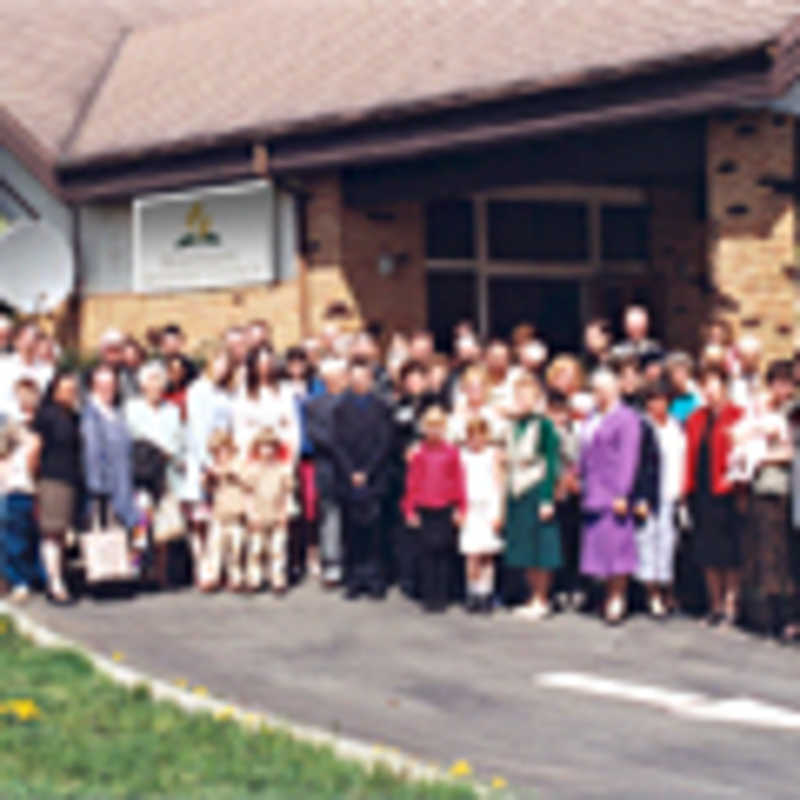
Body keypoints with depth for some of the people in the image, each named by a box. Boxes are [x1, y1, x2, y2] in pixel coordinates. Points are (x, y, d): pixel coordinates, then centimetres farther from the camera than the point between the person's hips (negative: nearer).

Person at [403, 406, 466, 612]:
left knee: (444, 552, -1)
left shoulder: (452, 452, 2)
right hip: (424, 510, 1)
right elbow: (412, 483, 7)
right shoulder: (418, 454, 4)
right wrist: (410, 510, 3)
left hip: (446, 510, 0)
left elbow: (459, 482, 5)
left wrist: (460, 509, 2)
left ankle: (442, 597, 4)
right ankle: (428, 597, 7)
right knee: (427, 553, 1)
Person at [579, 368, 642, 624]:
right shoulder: (593, 419, 17)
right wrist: (582, 483, 15)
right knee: (597, 544, 7)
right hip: (593, 493, 8)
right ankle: (610, 596, 14)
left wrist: (621, 494, -17)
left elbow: (628, 458, -13)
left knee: (614, 545, -7)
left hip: (613, 493, -8)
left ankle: (617, 599, -3)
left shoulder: (626, 418, -8)